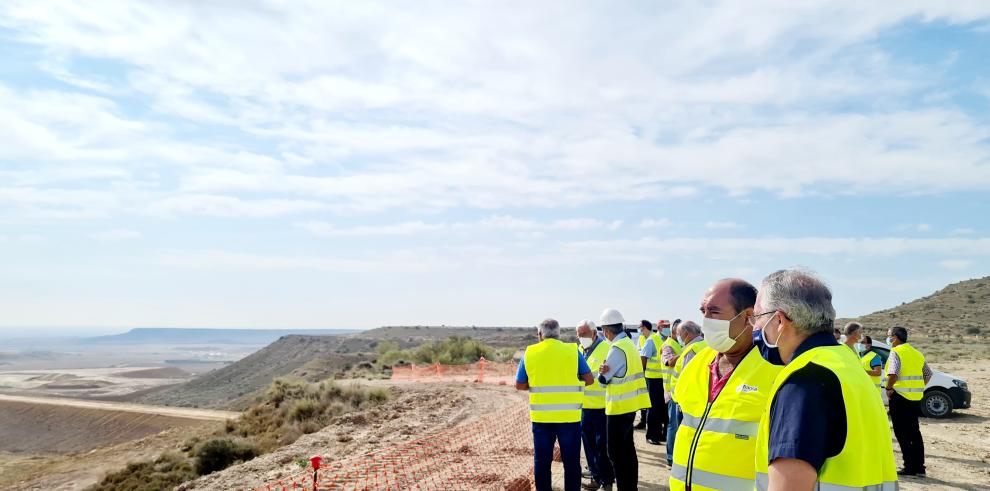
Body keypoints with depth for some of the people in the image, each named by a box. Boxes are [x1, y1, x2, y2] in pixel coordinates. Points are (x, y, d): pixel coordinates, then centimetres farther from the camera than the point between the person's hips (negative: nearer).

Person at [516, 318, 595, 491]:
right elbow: (589, 379, -1)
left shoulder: (530, 353, 0)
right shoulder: (572, 351, -3)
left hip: (541, 416, 1)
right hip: (569, 415, -1)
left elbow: (520, 385, 4)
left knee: (542, 460, 13)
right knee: (571, 460, 10)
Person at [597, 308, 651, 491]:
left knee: (616, 452, -1)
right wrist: (606, 372, -13)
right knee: (627, 449, 18)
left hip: (619, 406, -9)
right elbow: (617, 372, 5)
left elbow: (603, 379, -15)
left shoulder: (617, 349, -20)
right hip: (629, 403, 9)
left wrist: (601, 372, 4)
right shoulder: (628, 343, 8)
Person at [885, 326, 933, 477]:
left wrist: (888, 388, -12)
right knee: (914, 432, 14)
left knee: (902, 433, -1)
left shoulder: (896, 352, -12)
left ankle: (910, 467, -1)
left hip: (900, 396, -8)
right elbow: (928, 374, 21)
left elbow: (893, 374, -26)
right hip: (916, 397, 8)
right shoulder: (917, 353, 13)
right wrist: (918, 388, 20)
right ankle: (919, 466, 18)